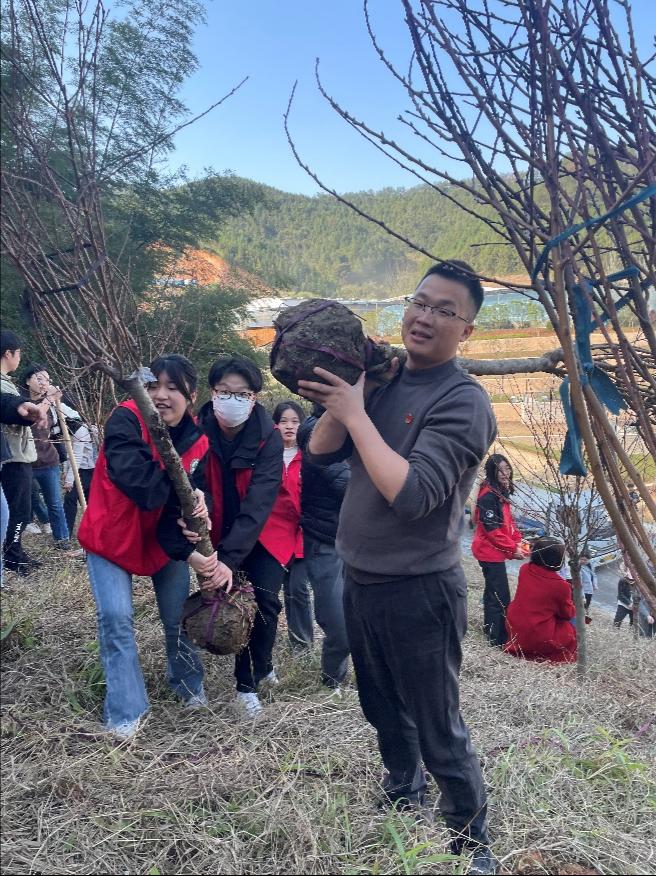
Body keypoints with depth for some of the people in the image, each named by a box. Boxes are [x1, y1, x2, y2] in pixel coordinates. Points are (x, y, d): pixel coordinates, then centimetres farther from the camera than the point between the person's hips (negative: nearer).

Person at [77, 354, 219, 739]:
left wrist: (188, 550, -34)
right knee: (116, 617, -11)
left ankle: (189, 685, 35)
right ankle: (127, 711, 4)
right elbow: (133, 478, -37)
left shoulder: (197, 441, -14)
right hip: (111, 535, -3)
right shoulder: (126, 420, -24)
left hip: (165, 537, 3)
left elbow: (182, 504, -19)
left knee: (178, 616, 9)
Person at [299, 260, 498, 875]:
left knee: (439, 732, 7)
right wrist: (339, 400, -16)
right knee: (383, 711, 26)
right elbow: (320, 453, 1)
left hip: (419, 592, -7)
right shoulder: (383, 381, 4)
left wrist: (355, 413, -24)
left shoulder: (464, 402, -18)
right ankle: (402, 797, 50)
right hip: (358, 581, 7)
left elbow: (412, 494, -29)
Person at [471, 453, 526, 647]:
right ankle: (498, 639, -4)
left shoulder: (501, 492, 10)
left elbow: (508, 521, 17)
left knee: (493, 592, 19)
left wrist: (518, 541, 4)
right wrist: (512, 549, -15)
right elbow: (492, 529, -21)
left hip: (494, 551, 10)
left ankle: (490, 630, 31)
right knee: (500, 598, -8)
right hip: (491, 552, -10)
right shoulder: (489, 495, -20)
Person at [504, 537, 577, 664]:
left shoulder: (524, 569, -5)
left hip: (514, 630, 5)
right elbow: (568, 614, -2)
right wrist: (572, 604, 17)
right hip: (539, 639, -5)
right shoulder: (561, 585, -19)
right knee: (573, 629, 15)